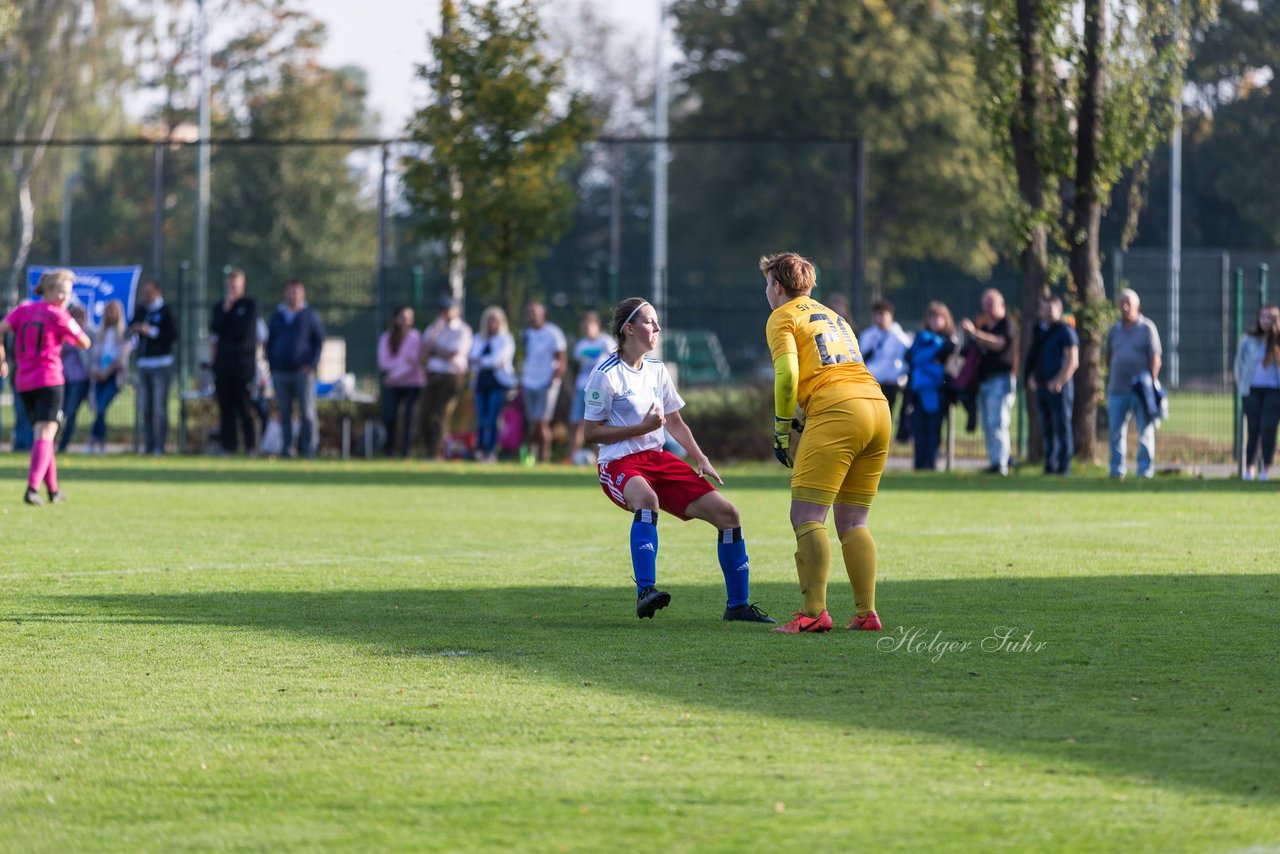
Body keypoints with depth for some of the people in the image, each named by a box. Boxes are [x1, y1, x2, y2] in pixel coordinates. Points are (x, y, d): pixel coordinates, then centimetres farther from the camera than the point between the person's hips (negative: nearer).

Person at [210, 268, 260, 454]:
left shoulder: (250, 304, 3)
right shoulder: (219, 307, 16)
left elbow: (246, 330, -7)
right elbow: (215, 328, 1)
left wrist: (221, 338, 1)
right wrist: (225, 310, -9)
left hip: (243, 360, -4)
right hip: (223, 361, 4)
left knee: (244, 406, -8)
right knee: (225, 406, 3)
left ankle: (251, 446, -5)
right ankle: (227, 445, 6)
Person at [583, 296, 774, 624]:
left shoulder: (657, 370, 13)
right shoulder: (606, 374, -9)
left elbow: (674, 422, 22)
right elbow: (591, 432, -9)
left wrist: (700, 459, 8)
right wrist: (642, 427, -16)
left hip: (658, 459, 7)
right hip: (619, 464, -7)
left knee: (726, 514, -3)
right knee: (647, 499, -43)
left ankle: (738, 604, 9)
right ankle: (645, 592, -47)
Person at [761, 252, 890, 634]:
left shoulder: (783, 317, 7)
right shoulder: (832, 316, 29)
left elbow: (788, 374, -8)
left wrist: (781, 430, -1)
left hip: (835, 411, -7)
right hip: (878, 406, 7)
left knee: (806, 516, -7)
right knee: (852, 521, 11)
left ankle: (814, 612, -17)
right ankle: (866, 613, 3)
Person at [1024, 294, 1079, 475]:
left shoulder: (1065, 331, -7)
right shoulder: (1039, 331, 16)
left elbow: (1072, 361, -13)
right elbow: (1034, 358, 24)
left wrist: (1058, 382, -17)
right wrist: (1031, 377, 8)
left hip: (1058, 387, -8)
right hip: (1041, 386, 8)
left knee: (1062, 428, -6)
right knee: (1047, 430, 10)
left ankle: (1064, 466, -5)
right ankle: (1049, 465, 14)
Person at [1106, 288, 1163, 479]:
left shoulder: (1147, 328, 0)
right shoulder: (1114, 330, 13)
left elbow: (1155, 359, -4)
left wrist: (1152, 383, -11)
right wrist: (1108, 382, 12)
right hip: (1117, 390, 4)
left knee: (1145, 431, -1)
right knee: (1116, 432, 3)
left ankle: (1145, 470, 2)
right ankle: (1117, 470, 9)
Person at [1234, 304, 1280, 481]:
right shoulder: (1248, 340, 5)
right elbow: (1239, 364, 13)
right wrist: (1241, 386, 8)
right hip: (1252, 390, 2)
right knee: (1253, 428, 0)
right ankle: (1249, 468, 3)